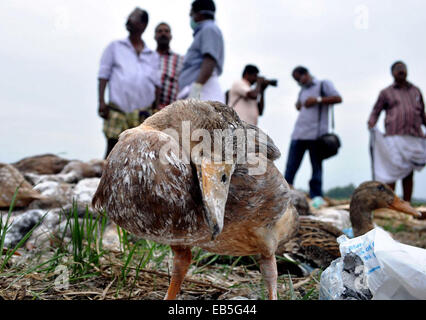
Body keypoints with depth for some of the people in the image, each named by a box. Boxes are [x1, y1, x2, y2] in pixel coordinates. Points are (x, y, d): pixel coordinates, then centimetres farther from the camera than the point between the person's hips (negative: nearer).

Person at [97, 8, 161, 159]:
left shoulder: (153, 56, 20)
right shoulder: (115, 47, 16)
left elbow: (157, 84, 14)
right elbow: (103, 75, 8)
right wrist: (101, 101, -4)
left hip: (144, 113, 2)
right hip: (117, 110, -1)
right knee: (112, 148, -3)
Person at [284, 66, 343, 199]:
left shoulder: (323, 84, 9)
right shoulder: (302, 91, 26)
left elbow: (338, 98, -3)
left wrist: (317, 100, -10)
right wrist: (298, 105, 14)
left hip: (316, 133, -5)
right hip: (298, 133, 5)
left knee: (316, 166, -2)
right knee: (291, 167, -1)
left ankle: (316, 197, 3)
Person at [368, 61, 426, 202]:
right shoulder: (386, 93, 12)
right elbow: (375, 111, 11)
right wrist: (371, 124, -7)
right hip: (395, 137, -3)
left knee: (409, 174, 5)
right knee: (392, 172, -10)